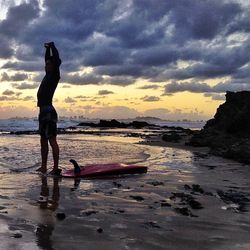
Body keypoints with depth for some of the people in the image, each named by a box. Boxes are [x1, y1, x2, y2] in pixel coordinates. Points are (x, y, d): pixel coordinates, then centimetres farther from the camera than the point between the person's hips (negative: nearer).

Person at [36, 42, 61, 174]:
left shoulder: (54, 76, -3)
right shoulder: (48, 75, 18)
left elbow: (57, 60, -15)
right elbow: (47, 59, 33)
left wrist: (52, 46, -4)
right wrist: (48, 48, 30)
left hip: (49, 111, -9)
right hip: (43, 111, 9)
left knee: (52, 140, -11)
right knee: (43, 140, 10)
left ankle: (56, 168, -12)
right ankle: (43, 167, 15)